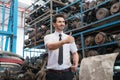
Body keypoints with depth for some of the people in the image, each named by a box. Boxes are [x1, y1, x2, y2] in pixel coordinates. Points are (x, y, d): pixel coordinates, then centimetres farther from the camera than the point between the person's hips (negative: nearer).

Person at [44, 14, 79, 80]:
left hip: (67, 72, 2)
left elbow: (75, 53, 8)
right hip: (53, 73, -2)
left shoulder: (69, 37, 8)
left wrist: (75, 64, -12)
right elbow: (50, 46, -22)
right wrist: (64, 41, -39)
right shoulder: (48, 37, -1)